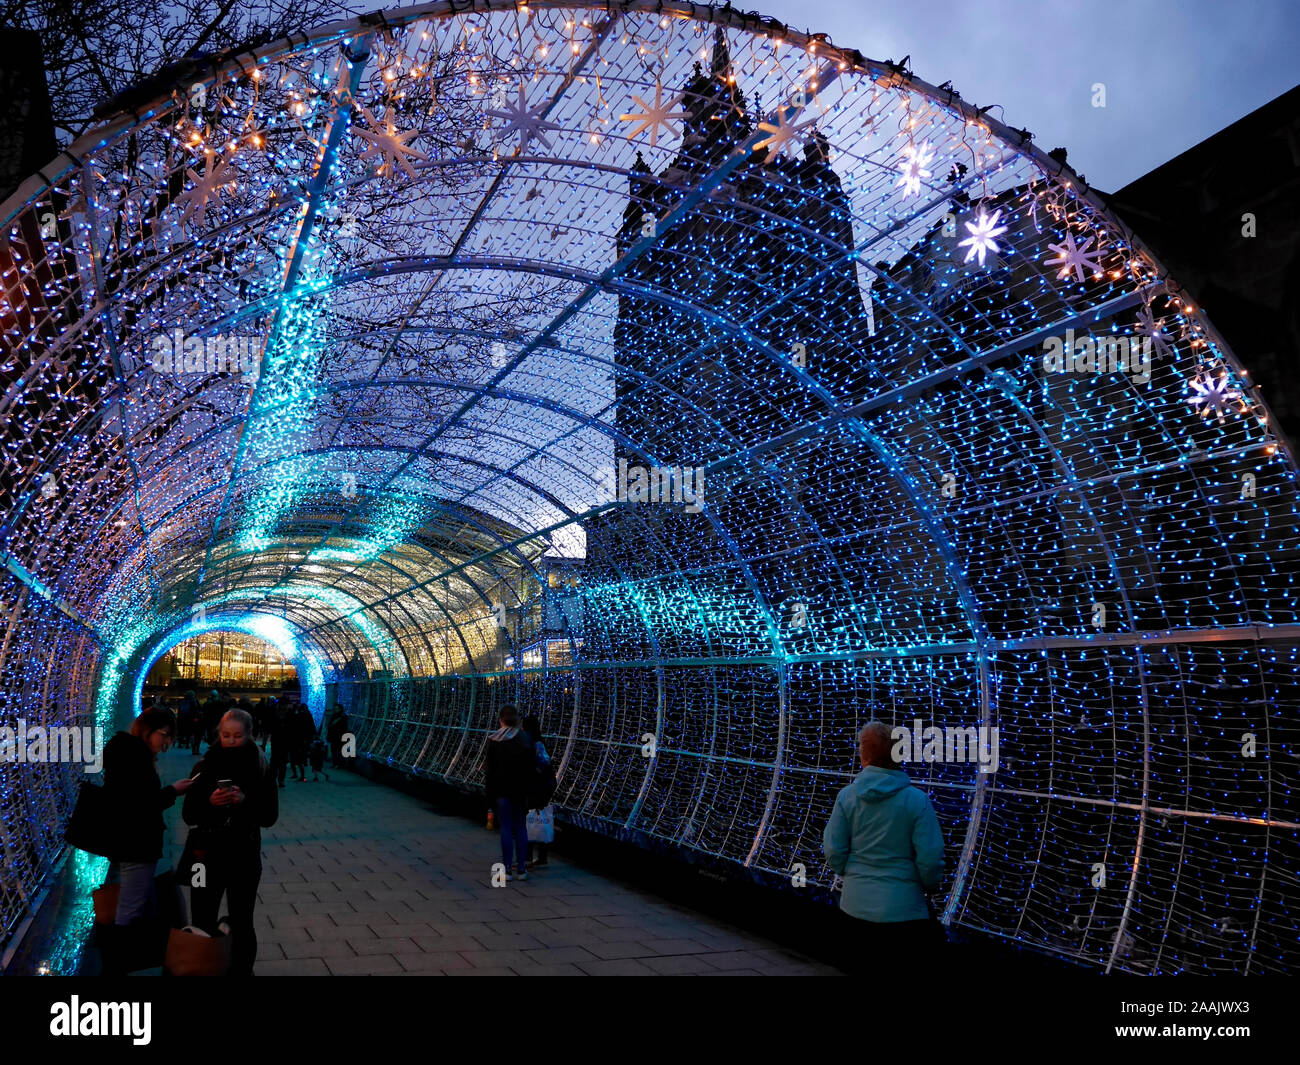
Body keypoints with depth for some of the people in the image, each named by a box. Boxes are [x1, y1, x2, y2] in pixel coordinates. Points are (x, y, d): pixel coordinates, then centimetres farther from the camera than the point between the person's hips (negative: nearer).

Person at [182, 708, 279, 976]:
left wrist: (245, 801, -22)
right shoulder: (204, 767, -1)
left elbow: (270, 817, -5)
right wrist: (209, 802, -19)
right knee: (202, 924, 6)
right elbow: (188, 815, 1)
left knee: (242, 925, 6)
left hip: (243, 859, -1)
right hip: (207, 856, 1)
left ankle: (242, 970, 22)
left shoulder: (260, 770, -4)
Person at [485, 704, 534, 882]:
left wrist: (490, 793, 1)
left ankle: (507, 870, 5)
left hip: (501, 789, -1)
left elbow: (490, 768, -5)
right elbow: (532, 766, -2)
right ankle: (521, 869, 11)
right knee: (520, 828, 10)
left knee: (506, 828, 4)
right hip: (520, 789, 1)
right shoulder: (525, 738, -2)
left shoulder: (494, 739, -6)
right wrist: (529, 789, 5)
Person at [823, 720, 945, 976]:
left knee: (860, 966, 21)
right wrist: (931, 886, 9)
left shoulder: (846, 796, -8)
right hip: (903, 910, -2)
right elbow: (930, 858, -12)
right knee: (912, 969, 13)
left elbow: (834, 852, -4)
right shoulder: (917, 800, -14)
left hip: (856, 906, 3)